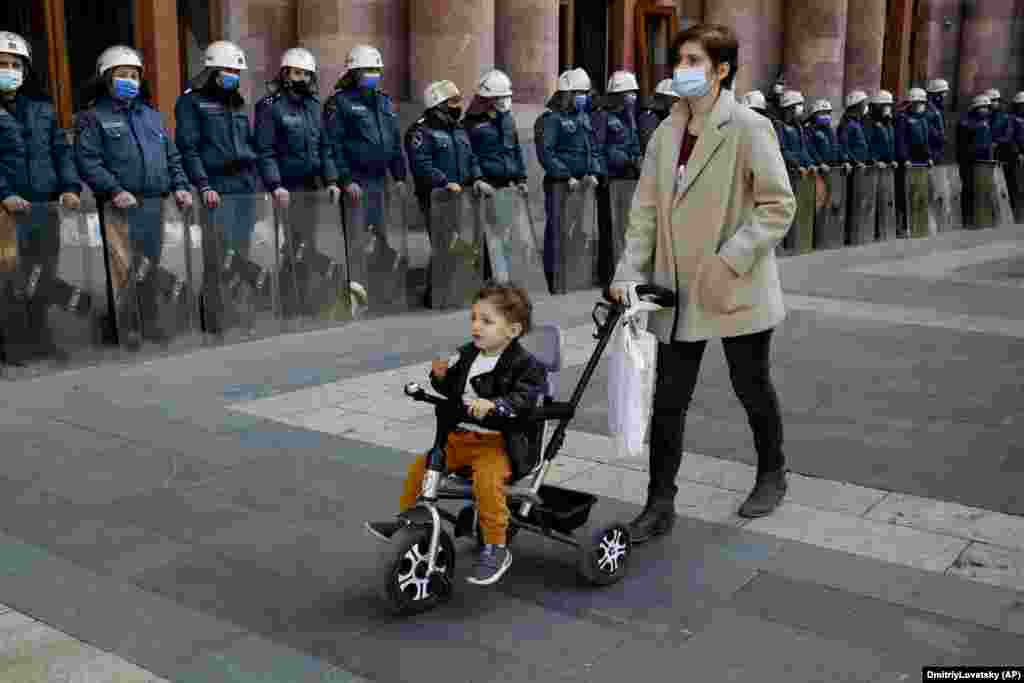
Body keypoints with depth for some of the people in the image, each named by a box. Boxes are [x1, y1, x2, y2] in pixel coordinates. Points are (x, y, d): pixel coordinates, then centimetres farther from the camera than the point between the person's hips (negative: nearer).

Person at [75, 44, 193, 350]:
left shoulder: (152, 115, 21)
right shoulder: (94, 117, 2)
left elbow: (172, 156, 22)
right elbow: (87, 161, -8)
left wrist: (179, 186, 6)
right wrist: (114, 190, -20)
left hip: (154, 205, 6)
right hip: (121, 206, -6)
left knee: (151, 267, 10)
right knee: (124, 269, -8)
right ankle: (126, 328, -2)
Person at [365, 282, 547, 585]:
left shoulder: (523, 364, -12)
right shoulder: (468, 355, 10)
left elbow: (525, 397, -28)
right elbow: (452, 391, 17)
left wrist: (493, 405, -43)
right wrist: (441, 375, -5)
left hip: (501, 442, -7)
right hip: (461, 436, 7)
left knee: (487, 480, -31)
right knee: (420, 467, 3)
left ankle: (496, 550, -16)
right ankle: (405, 523, 26)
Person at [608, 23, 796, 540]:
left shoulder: (748, 127, -12)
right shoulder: (667, 132, 6)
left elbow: (779, 206, -14)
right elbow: (647, 207, 6)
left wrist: (730, 261, -22)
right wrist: (630, 270, -5)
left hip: (737, 291, -5)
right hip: (677, 291, 5)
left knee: (752, 388, 14)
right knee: (667, 400, 5)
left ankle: (772, 475, 39)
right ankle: (660, 506, 15)